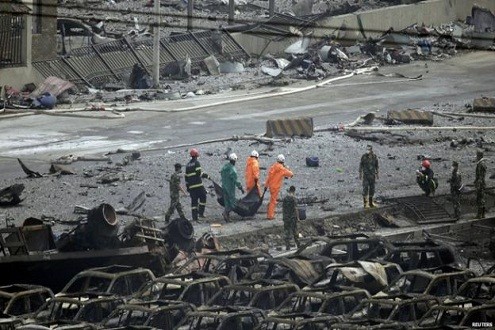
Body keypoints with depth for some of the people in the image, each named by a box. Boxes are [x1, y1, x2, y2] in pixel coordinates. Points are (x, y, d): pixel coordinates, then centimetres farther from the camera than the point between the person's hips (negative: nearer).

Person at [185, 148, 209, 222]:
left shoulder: (188, 165, 15)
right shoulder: (196, 163, -6)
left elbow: (186, 176, 17)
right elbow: (199, 173, -16)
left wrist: (187, 186, 21)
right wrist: (206, 176, -6)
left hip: (191, 186, 6)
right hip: (198, 185, -6)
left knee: (194, 201, 6)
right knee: (203, 197, 6)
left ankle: (194, 217, 2)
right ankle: (201, 213, -3)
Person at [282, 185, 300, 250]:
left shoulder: (284, 198, 3)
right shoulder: (294, 198, -11)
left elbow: (283, 208, 7)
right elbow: (295, 209, -13)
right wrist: (298, 218, -6)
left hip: (286, 217, 3)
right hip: (293, 217, -3)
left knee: (287, 231, 5)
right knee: (294, 231, 7)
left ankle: (287, 246, 2)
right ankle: (298, 244, 16)